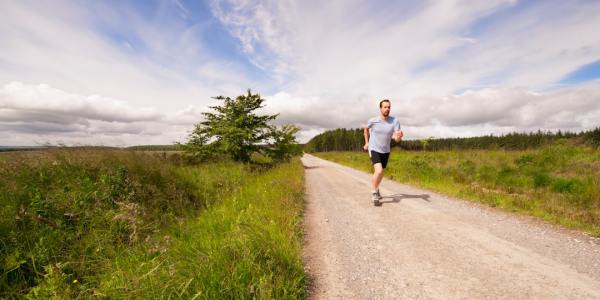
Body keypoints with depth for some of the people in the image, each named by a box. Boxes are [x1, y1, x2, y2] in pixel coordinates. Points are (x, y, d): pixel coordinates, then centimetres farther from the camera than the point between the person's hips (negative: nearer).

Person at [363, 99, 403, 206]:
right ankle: (375, 193, -1)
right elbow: (366, 129, 10)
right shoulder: (373, 120, -13)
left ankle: (376, 189, 46)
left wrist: (399, 136, -41)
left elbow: (397, 139, -17)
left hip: (385, 151, 3)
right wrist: (366, 143, 9)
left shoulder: (395, 121, -12)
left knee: (381, 173, 19)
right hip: (374, 150, -3)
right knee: (379, 171, -23)